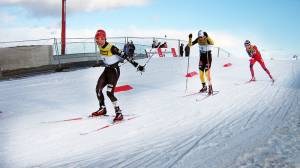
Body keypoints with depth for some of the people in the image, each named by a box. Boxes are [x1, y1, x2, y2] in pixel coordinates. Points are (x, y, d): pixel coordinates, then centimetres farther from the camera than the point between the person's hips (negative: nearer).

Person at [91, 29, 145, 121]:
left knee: (109, 93, -17)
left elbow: (124, 56, -25)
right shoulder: (101, 47, 0)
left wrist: (137, 65, -27)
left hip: (114, 71, -8)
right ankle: (102, 109, 25)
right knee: (98, 89, 5)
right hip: (106, 70, 8)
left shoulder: (111, 48, -23)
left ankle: (119, 113, -7)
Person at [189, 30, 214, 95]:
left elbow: (212, 43, -40)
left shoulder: (207, 39, -19)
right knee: (201, 73, 5)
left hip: (208, 56, -5)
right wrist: (190, 38, -20)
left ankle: (210, 88, -5)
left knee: (207, 73, -15)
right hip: (202, 57, 6)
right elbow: (190, 44, -4)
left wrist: (207, 36, -49)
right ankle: (204, 87, 24)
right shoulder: (198, 39, -3)